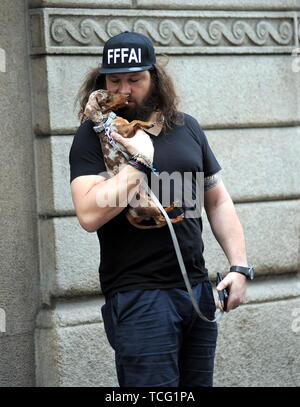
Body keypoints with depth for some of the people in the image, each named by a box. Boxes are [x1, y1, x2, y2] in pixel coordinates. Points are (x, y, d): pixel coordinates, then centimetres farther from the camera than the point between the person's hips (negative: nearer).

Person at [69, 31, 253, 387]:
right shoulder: (93, 136, -4)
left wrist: (239, 266, 7)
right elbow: (89, 215, -19)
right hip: (138, 294, -5)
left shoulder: (186, 128, 11)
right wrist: (140, 160, -17)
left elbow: (217, 201, 17)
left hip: (197, 288, 5)